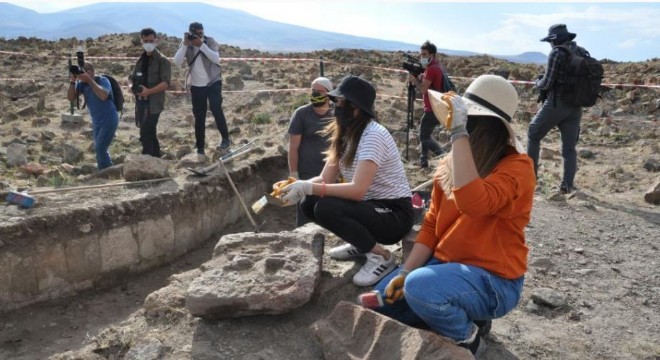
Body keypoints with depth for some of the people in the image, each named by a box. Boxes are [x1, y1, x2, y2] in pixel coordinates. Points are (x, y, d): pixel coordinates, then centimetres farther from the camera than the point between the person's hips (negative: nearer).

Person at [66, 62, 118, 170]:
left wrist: (89, 80, -34)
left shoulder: (103, 80, -17)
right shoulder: (81, 83, -1)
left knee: (100, 148, -13)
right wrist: (72, 81, -22)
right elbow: (70, 98, -10)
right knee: (99, 149, 12)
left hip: (109, 121, -7)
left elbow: (103, 96, -37)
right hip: (96, 122, 7)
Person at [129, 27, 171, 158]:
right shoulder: (141, 60, 14)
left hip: (153, 103, -7)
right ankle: (156, 158, 26)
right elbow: (133, 77, 20)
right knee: (150, 133, 14)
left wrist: (148, 91, -27)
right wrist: (133, 86, -3)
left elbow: (166, 83, -18)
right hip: (141, 102, 7)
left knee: (145, 135, -11)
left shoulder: (162, 60, -8)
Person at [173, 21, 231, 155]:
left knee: (216, 109, -22)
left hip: (213, 82, -2)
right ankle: (200, 147, 16)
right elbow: (177, 62, -14)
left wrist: (201, 45, -28)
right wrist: (185, 44, -23)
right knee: (199, 116, 6)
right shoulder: (186, 45, -1)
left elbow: (216, 59, -20)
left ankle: (225, 139, -9)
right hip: (196, 85, 2)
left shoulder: (210, 41, -5)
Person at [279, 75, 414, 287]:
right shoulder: (344, 135, 6)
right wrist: (299, 186, -20)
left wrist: (307, 187, -31)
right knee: (309, 203, -5)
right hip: (370, 205, 9)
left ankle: (381, 257, -9)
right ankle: (360, 244, 13)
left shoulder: (373, 135, -22)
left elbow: (357, 190, -31)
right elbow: (325, 179, -1)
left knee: (326, 209, -28)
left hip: (394, 213, -8)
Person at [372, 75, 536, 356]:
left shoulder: (516, 167, -19)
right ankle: (460, 317, 17)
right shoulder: (451, 163, 2)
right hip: (447, 264, 7)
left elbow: (473, 202, -40)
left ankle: (466, 337, -1)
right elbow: (432, 225, 5)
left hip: (493, 279, -7)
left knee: (421, 288, -32)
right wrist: (405, 272, -6)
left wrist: (459, 132, -37)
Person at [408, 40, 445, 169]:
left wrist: (414, 80, -6)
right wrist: (420, 79, -1)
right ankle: (423, 161, 25)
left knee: (424, 137, -6)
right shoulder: (436, 66, 15)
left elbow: (424, 89, -22)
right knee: (425, 133, 19)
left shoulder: (431, 68, -17)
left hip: (433, 108, -10)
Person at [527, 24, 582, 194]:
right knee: (569, 147, 8)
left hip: (556, 104, -6)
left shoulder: (557, 53, -10)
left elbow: (547, 83, -12)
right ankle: (568, 184, 2)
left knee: (533, 136, 12)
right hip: (575, 107, 6)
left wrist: (537, 83, 10)